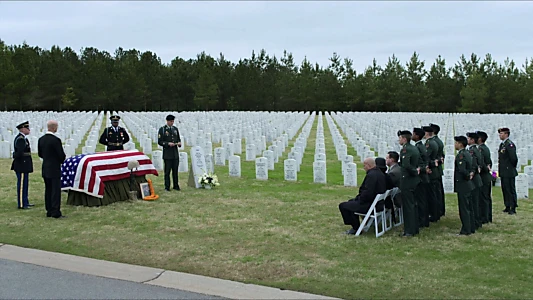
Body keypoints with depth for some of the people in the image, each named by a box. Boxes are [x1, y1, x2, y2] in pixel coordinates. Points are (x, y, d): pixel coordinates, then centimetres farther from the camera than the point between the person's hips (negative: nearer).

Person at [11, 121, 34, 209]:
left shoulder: (22, 138, 15)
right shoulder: (20, 139, -17)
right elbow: (19, 153, -24)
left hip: (23, 165, 11)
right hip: (22, 165, -11)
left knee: (24, 184, 17)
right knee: (21, 184, -5)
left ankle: (25, 202, 26)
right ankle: (21, 204, -1)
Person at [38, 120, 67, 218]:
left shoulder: (41, 139, 4)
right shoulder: (56, 140, -19)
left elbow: (40, 154, 12)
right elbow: (61, 155, -16)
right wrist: (62, 159, 5)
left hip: (45, 170, 8)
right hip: (54, 170, -8)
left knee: (48, 190, 14)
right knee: (56, 191, -2)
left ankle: (49, 211, 20)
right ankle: (56, 212, -1)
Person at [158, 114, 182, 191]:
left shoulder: (175, 129, 11)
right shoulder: (162, 129, -3)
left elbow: (178, 139, 19)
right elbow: (159, 142, -6)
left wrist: (179, 143, -3)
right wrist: (168, 144, -19)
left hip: (175, 154, 4)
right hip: (167, 154, -4)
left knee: (175, 170, 9)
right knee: (167, 171, 0)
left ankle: (176, 186, 17)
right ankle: (167, 187, 7)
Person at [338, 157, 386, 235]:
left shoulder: (371, 175, -23)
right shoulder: (380, 173, 8)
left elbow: (368, 193, -28)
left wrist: (359, 199, -12)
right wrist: (358, 198, 12)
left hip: (369, 205, -11)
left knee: (343, 205, -4)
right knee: (351, 201, 29)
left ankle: (356, 228, 4)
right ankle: (356, 225, 29)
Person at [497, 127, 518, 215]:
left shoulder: (510, 144, -15)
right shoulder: (502, 144, 14)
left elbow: (514, 158, -22)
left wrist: (513, 167, -8)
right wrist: (500, 170, 13)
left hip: (509, 172, -9)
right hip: (503, 172, 9)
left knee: (511, 189, -3)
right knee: (505, 189, 14)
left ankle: (513, 208, 3)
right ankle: (507, 207, 22)